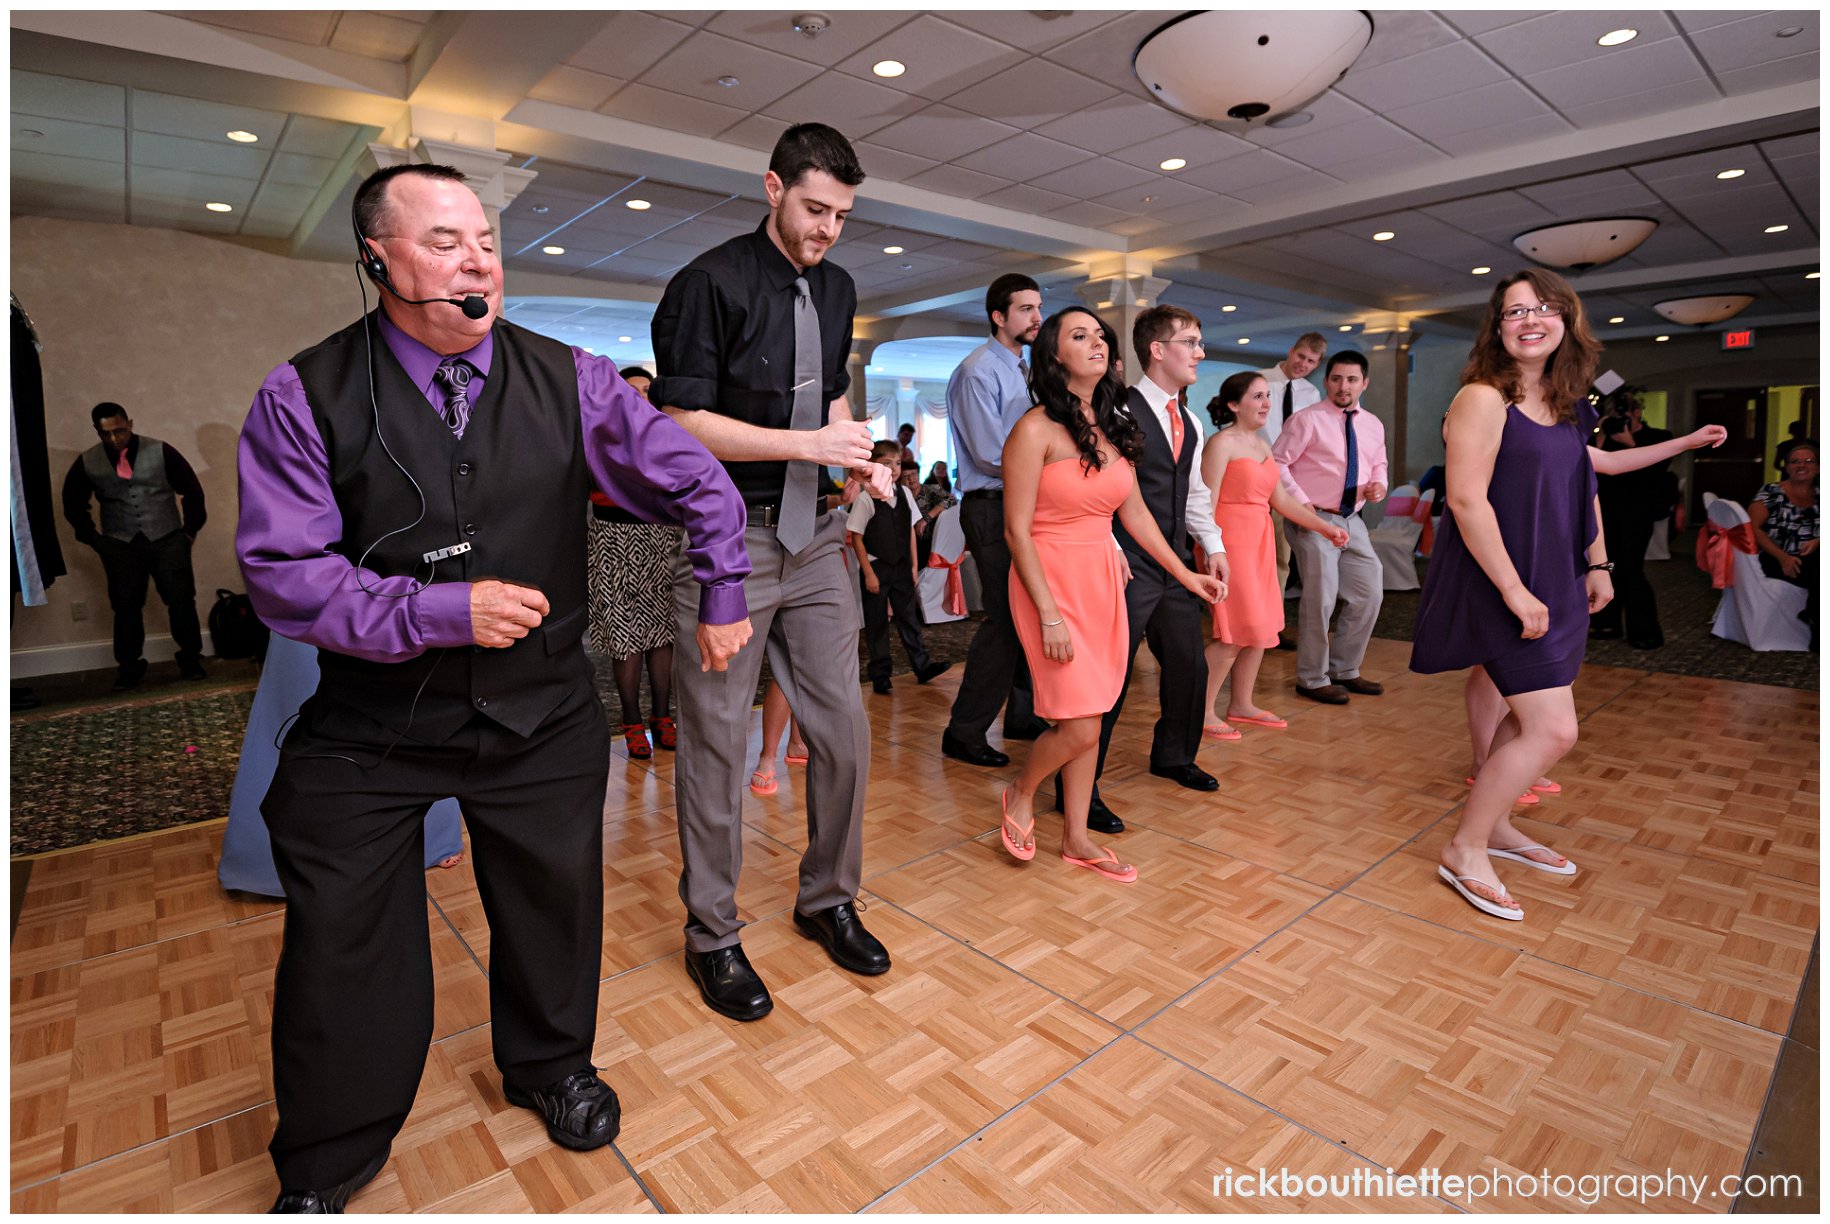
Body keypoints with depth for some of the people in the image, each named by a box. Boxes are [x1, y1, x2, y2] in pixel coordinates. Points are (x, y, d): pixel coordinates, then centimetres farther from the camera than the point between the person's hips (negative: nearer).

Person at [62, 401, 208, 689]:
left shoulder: (161, 452, -3)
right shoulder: (87, 463, 2)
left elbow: (192, 491, 4)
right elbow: (73, 503, 16)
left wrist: (190, 530, 4)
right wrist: (93, 538, 9)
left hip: (167, 539, -1)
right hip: (120, 545, 2)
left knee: (181, 601, -1)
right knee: (126, 608, 3)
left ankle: (191, 659, 13)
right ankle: (129, 667, 15)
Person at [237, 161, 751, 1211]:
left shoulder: (570, 381, -5)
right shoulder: (305, 397, -8)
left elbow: (702, 484, 2)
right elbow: (283, 572, -11)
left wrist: (725, 598, 4)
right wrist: (440, 611, -21)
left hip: (542, 717, 1)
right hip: (369, 724, 0)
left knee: (555, 901, 17)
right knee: (339, 943, 11)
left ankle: (550, 1065, 49)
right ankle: (326, 1165, 41)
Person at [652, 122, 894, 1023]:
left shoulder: (837, 288, 14)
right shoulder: (712, 281, -7)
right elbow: (682, 421, -12)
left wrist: (860, 459, 3)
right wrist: (810, 444, -18)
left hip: (815, 537, 6)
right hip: (727, 539, -6)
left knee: (844, 729, 8)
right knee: (715, 742, 3)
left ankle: (828, 900, 29)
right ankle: (712, 934, 22)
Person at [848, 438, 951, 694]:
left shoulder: (904, 493, 3)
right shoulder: (866, 498, -11)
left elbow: (910, 530, 9)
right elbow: (856, 538, -9)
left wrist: (913, 565, 6)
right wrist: (868, 573, -12)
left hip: (901, 566, 4)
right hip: (876, 567, -4)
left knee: (909, 616, 9)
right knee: (876, 623, 4)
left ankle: (922, 665, 18)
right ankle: (880, 676, 14)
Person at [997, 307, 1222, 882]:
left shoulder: (1115, 428, 10)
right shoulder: (1036, 430, -11)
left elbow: (1135, 514, 16)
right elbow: (1016, 529, -13)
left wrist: (1185, 574, 16)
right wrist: (1049, 615, -17)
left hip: (1103, 581, 7)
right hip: (1052, 581, -6)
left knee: (1089, 720, 10)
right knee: (1078, 725, -7)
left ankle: (1077, 838, 25)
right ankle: (1020, 794, 22)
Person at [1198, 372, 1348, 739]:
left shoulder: (1263, 444, 16)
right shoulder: (1222, 443, -9)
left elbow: (1280, 499, 17)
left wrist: (1324, 527, 13)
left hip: (1259, 542, 8)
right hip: (1231, 541, -8)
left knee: (1262, 628, 11)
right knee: (1237, 632, -8)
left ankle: (1242, 704, 24)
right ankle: (1202, 712, 3)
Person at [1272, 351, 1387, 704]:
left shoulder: (1373, 425, 12)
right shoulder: (1308, 420, -8)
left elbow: (1378, 465, 24)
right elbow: (1277, 463, -11)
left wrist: (1378, 483, 1)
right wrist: (1301, 503, -17)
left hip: (1352, 521, 7)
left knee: (1369, 593, 10)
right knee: (1321, 598, -5)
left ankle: (1344, 670, 27)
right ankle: (1312, 679, 12)